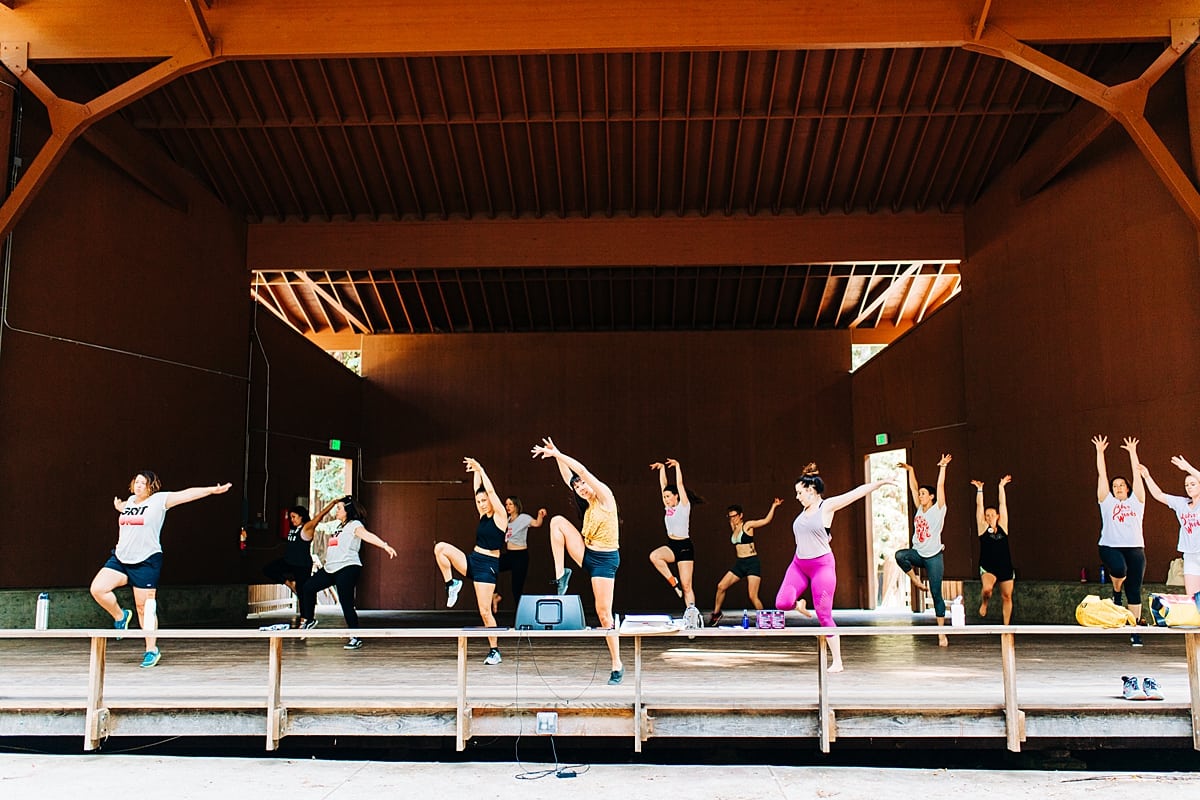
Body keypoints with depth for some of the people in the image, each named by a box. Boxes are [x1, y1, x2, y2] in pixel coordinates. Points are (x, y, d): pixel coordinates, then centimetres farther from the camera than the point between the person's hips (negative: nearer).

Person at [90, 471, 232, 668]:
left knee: (144, 608, -2)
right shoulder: (130, 501, 14)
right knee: (97, 588, -11)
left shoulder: (160, 500, -4)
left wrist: (212, 490, -17)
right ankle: (120, 616, 15)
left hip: (146, 561, -6)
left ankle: (152, 650, 11)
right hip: (120, 559, 6)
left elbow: (188, 494, -11)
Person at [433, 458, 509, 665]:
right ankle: (451, 584, -2)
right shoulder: (483, 516, 12)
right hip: (472, 560, 7)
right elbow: (478, 488, 14)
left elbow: (490, 490, -13)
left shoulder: (500, 516, -6)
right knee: (441, 547, -16)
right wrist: (475, 471, 11)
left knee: (485, 610, -8)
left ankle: (495, 651, 3)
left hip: (488, 565, -6)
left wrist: (480, 469, -6)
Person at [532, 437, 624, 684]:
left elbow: (582, 470, -17)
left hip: (605, 559, -7)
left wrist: (557, 453, -13)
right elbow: (569, 478, 16)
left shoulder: (605, 496, -8)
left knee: (604, 612, -7)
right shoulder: (588, 504, 12)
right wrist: (556, 456, 10)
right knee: (558, 521, -7)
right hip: (586, 554, 7)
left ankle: (617, 666, 4)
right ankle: (561, 574, -6)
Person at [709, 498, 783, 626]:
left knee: (753, 596, -12)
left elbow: (766, 520, -14)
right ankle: (716, 613, 16)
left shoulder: (747, 525, -6)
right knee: (721, 586, 0)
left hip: (752, 562, -7)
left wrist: (773, 506, -22)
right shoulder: (733, 527, 12)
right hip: (739, 563, 7)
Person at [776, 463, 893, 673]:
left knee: (824, 615, -4)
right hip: (799, 565, 6)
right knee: (782, 603, -9)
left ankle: (837, 662, 6)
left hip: (822, 565, -6)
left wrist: (880, 483, -18)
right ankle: (799, 605, 27)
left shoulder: (828, 506, -7)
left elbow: (858, 492, -13)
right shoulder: (805, 509, 9)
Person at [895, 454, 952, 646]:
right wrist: (910, 470, 14)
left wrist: (942, 467, -14)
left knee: (936, 594, -2)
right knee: (900, 555, -29)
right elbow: (913, 487, 15)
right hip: (917, 553, 5)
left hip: (933, 556, -5)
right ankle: (915, 580, -4)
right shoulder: (920, 508, 9)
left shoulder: (938, 509, -4)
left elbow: (940, 486, -11)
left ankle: (941, 632, 3)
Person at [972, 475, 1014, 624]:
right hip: (988, 567, -3)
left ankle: (1006, 625, 17)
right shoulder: (983, 527, 2)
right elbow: (979, 506, 1)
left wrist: (1001, 487, 7)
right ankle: (983, 603, 4)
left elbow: (1003, 504, 7)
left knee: (1007, 596, 5)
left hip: (1005, 566, 3)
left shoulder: (1002, 526, 7)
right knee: (987, 588, -28)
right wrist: (979, 489, 0)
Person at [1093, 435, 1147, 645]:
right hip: (1110, 547, -2)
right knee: (1119, 568, -33)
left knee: (1134, 590, 0)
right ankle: (1116, 592, 0)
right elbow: (1102, 475, 10)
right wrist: (1100, 452, 9)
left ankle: (1135, 631, 5)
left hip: (1135, 549, 2)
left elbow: (1137, 473, 11)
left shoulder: (1136, 501, 13)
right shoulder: (1107, 502, 11)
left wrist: (1132, 452, 11)